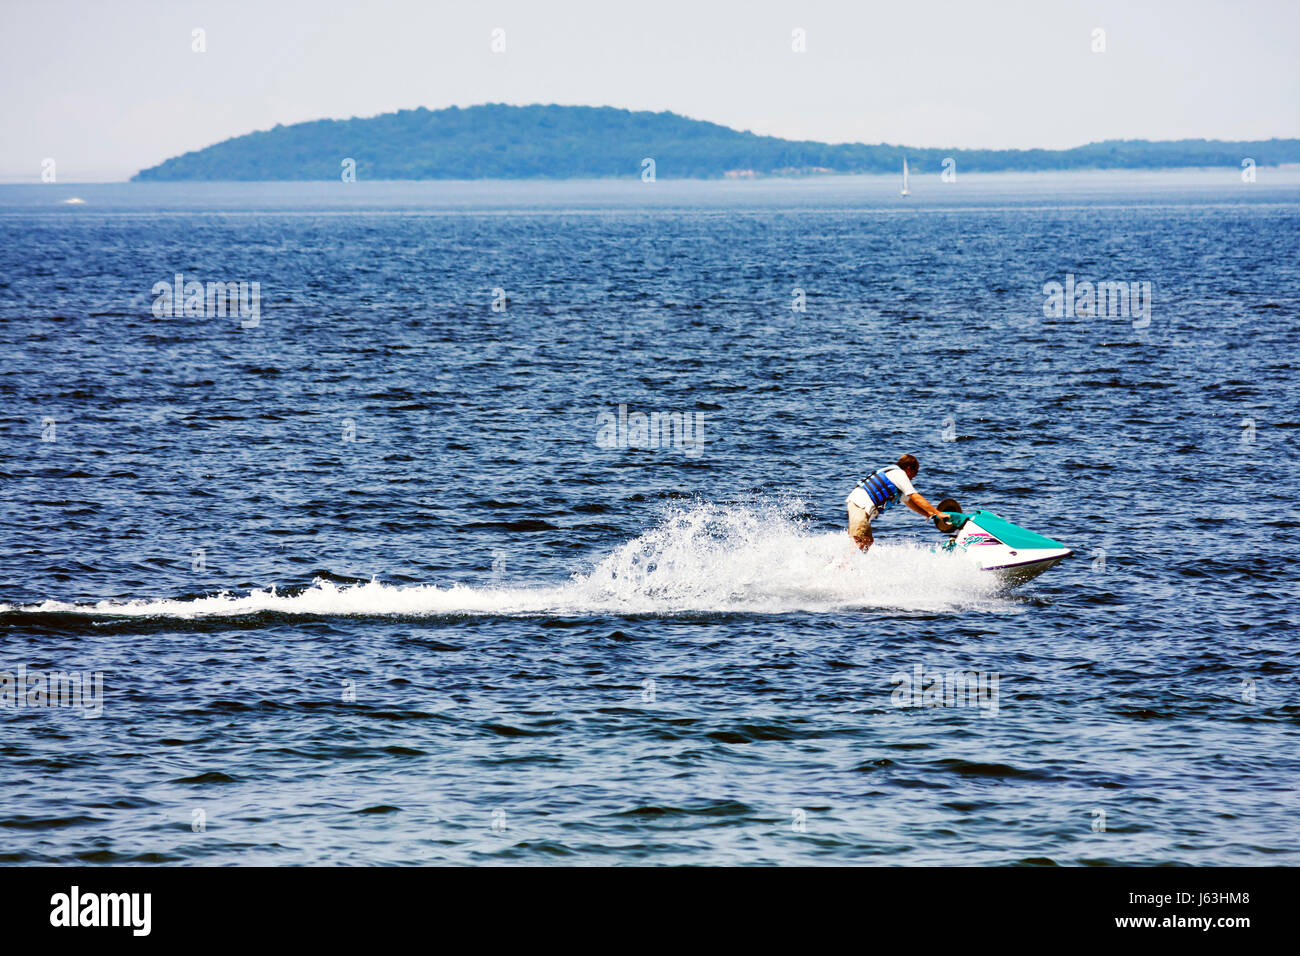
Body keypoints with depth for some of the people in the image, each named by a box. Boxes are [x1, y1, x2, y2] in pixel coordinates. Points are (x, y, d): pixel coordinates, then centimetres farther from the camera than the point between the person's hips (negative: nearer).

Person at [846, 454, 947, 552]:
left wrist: (930, 515, 26)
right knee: (859, 541, -17)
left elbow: (909, 502, 32)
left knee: (868, 541, 15)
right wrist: (938, 513, -6)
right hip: (861, 505, -10)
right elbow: (917, 499, -8)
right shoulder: (899, 474, -3)